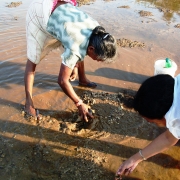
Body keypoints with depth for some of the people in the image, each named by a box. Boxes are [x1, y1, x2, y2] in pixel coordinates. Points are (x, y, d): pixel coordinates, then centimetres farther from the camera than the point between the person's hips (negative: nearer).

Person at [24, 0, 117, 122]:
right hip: (39, 14, -7)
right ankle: (29, 102, 3)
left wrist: (75, 65, 5)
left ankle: (82, 80, 31)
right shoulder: (76, 47, -37)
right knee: (33, 60, -7)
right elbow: (62, 81, -28)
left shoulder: (97, 31, -16)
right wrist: (79, 103, -19)